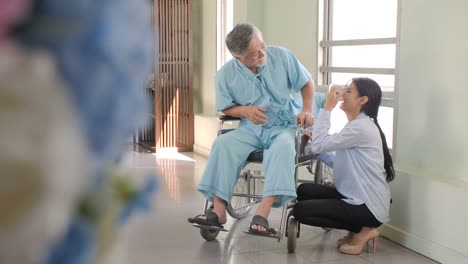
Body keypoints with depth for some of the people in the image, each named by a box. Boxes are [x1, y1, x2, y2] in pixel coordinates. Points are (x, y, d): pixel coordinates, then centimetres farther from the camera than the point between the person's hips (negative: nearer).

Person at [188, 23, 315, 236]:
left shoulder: (281, 56, -8)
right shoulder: (226, 75, -7)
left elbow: (306, 83, 4)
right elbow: (226, 108, 6)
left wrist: (306, 110, -12)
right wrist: (245, 110, -15)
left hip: (285, 125, -2)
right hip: (250, 129, 2)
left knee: (283, 146, -36)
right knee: (222, 144, -25)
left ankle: (263, 212, -39)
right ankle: (218, 210, -23)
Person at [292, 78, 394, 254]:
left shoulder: (361, 127, -20)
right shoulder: (356, 125, 14)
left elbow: (319, 145, -24)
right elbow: (338, 162, 11)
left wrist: (327, 108, -17)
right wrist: (315, 139, 2)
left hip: (368, 206, -10)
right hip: (357, 198, 10)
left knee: (300, 210, -10)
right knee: (304, 191, 9)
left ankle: (363, 231, -3)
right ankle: (358, 228, 10)